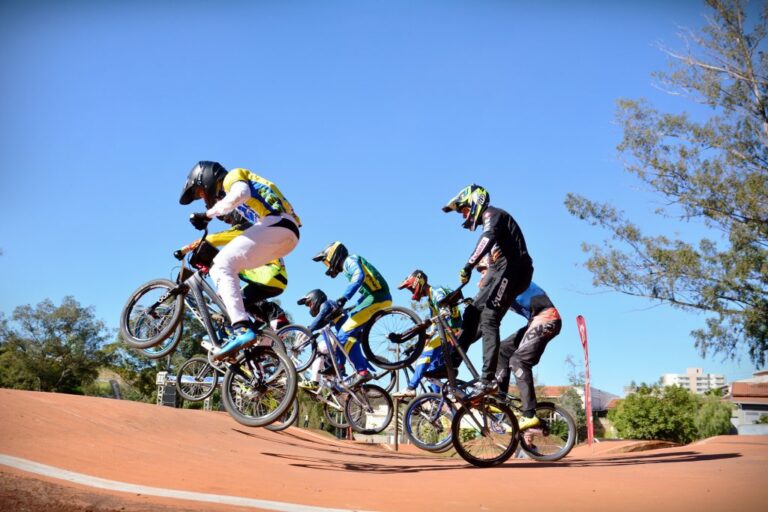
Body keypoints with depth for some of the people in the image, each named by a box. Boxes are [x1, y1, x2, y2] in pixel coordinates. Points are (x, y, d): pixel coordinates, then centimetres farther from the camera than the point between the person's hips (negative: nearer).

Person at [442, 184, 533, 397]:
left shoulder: (491, 214, -4)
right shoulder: (488, 220, 27)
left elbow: (488, 237, -26)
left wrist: (468, 266, -36)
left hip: (511, 270, -10)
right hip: (501, 272, 10)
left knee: (488, 320, -18)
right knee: (473, 312, 7)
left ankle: (488, 379, -24)